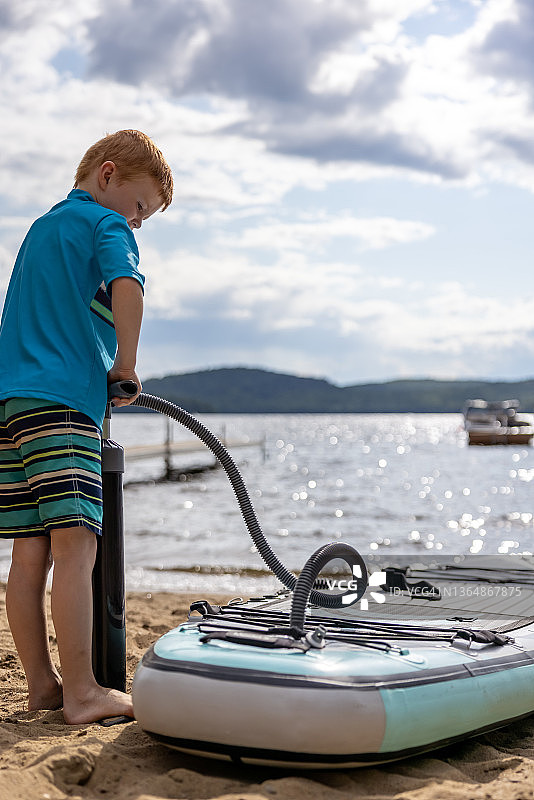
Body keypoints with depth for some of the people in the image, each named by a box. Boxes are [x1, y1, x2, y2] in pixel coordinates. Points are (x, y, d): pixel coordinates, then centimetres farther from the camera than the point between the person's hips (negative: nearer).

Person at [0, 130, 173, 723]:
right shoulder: (106, 224, 2)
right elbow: (126, 286, -19)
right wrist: (126, 368, -7)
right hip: (63, 398, -9)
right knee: (75, 544, -12)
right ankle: (81, 693, -15)